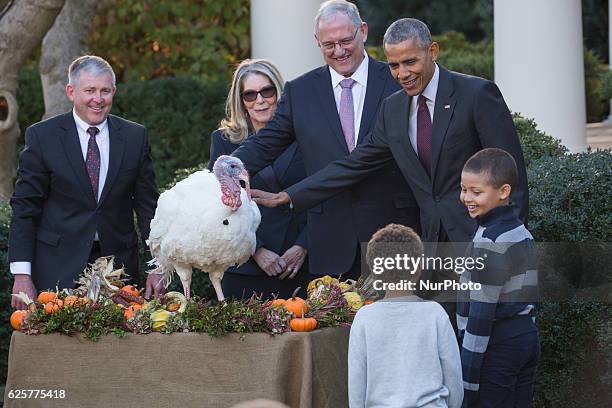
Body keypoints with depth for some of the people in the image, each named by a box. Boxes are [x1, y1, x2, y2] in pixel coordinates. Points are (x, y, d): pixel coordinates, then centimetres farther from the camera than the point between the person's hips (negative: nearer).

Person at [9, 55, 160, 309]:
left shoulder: (135, 137, 5)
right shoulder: (42, 136, -2)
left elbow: (148, 206, 8)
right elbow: (24, 208, -2)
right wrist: (22, 274, -9)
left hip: (118, 263, 2)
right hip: (58, 267, -2)